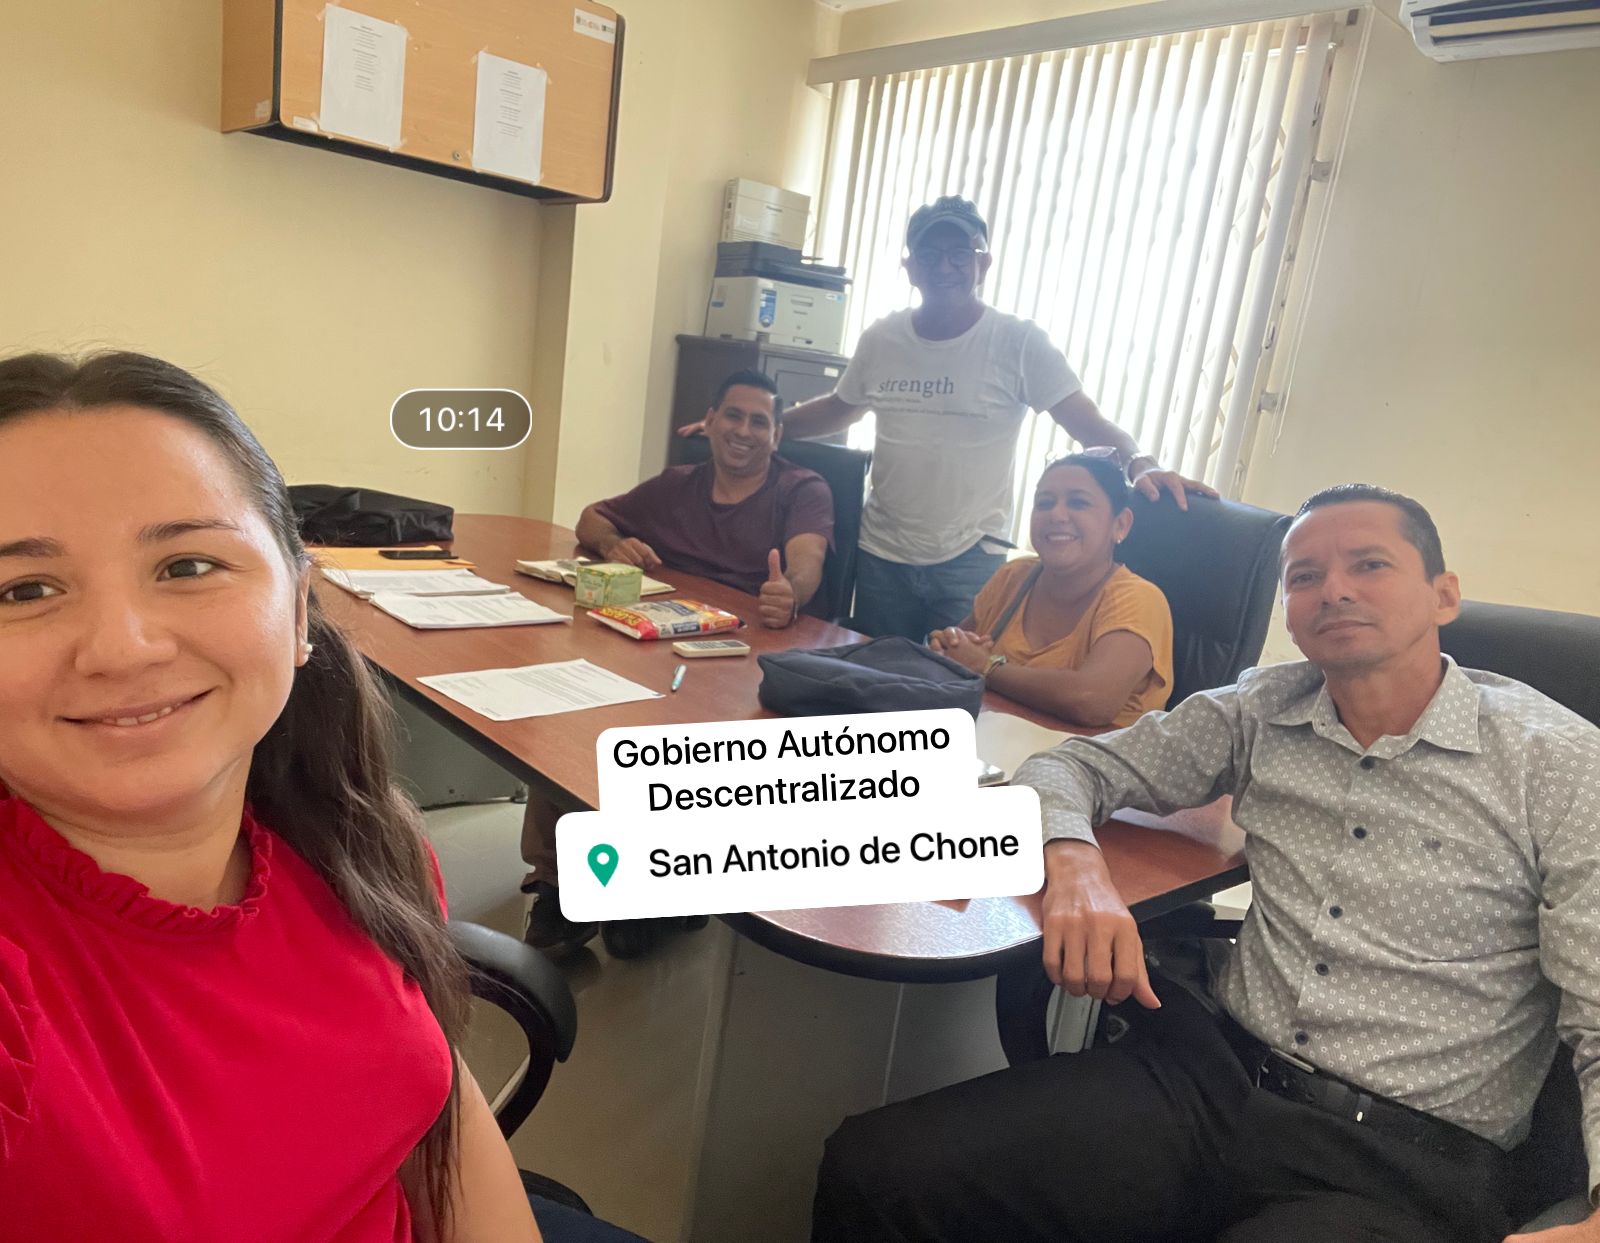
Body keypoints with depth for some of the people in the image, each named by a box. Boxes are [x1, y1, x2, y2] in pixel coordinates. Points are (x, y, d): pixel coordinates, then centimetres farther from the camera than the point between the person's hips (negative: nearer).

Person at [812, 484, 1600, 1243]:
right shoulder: (1262, 711, 8)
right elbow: (1072, 764, 11)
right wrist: (1072, 861, -12)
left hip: (1411, 1158, -2)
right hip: (1216, 1072, 3)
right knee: (875, 1168, -18)